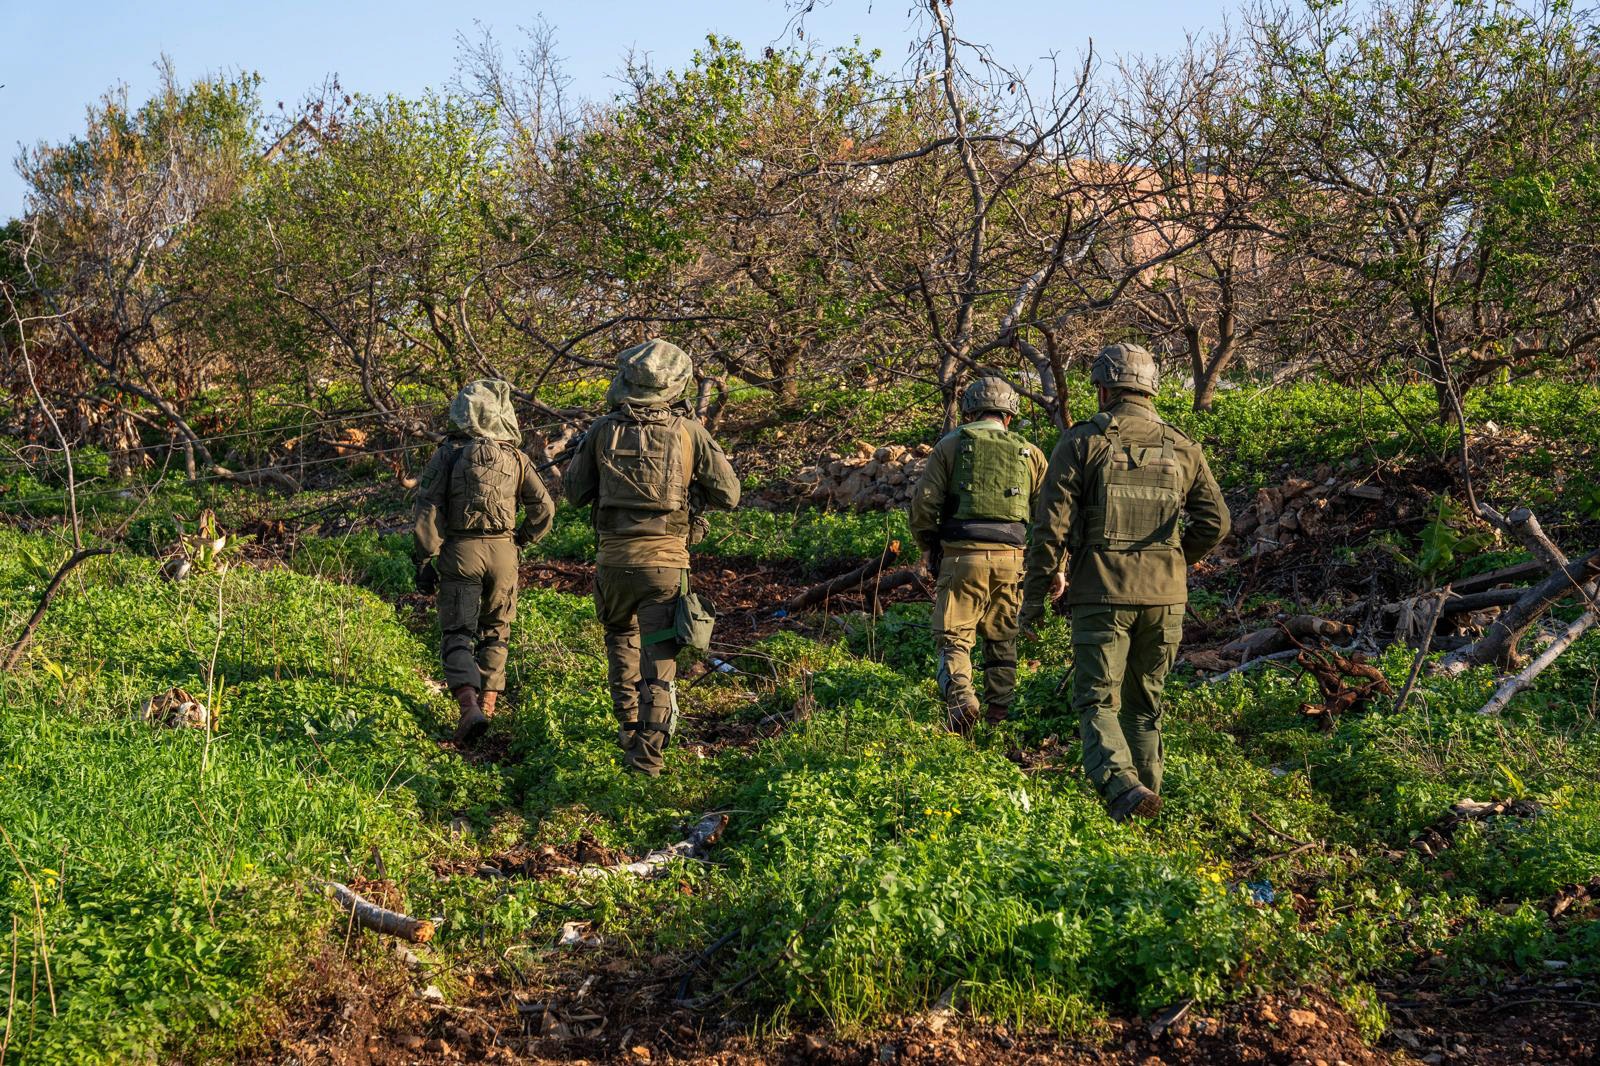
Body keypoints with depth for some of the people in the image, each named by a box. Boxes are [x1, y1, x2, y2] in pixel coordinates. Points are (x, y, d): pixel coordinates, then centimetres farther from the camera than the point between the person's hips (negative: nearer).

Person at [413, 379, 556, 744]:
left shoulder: (448, 454, -4)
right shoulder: (515, 458, 2)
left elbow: (428, 510, -8)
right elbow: (544, 508, 1)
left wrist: (425, 561, -3)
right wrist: (523, 539, 19)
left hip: (460, 550, -2)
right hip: (503, 551, 2)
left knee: (457, 632, -1)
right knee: (495, 631, 18)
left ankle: (469, 706, -20)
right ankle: (488, 702, 19)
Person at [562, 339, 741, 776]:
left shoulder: (603, 430, -1)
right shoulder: (690, 432, -3)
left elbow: (575, 492, 9)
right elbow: (729, 495, 1)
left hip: (614, 560, 2)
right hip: (666, 563, -2)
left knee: (621, 638, 27)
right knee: (658, 658, 4)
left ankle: (629, 728, 28)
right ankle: (647, 752, -1)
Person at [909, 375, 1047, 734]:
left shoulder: (952, 444, 4)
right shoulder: (1029, 453, 12)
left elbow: (923, 502, -1)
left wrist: (929, 549, 12)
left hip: (962, 555, -2)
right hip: (1010, 557, 3)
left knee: (954, 636, 3)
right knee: (1002, 639, 18)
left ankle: (959, 696, -19)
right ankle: (999, 711, 16)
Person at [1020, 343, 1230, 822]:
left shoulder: (1082, 443, -4)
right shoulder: (1181, 448, 7)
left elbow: (1052, 524, -8)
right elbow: (1215, 521, 6)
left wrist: (1037, 590, 2)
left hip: (1101, 594, -3)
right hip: (1164, 596, 4)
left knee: (1098, 701, 0)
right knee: (1145, 701, 18)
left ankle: (1123, 788, -21)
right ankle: (1148, 787, 22)